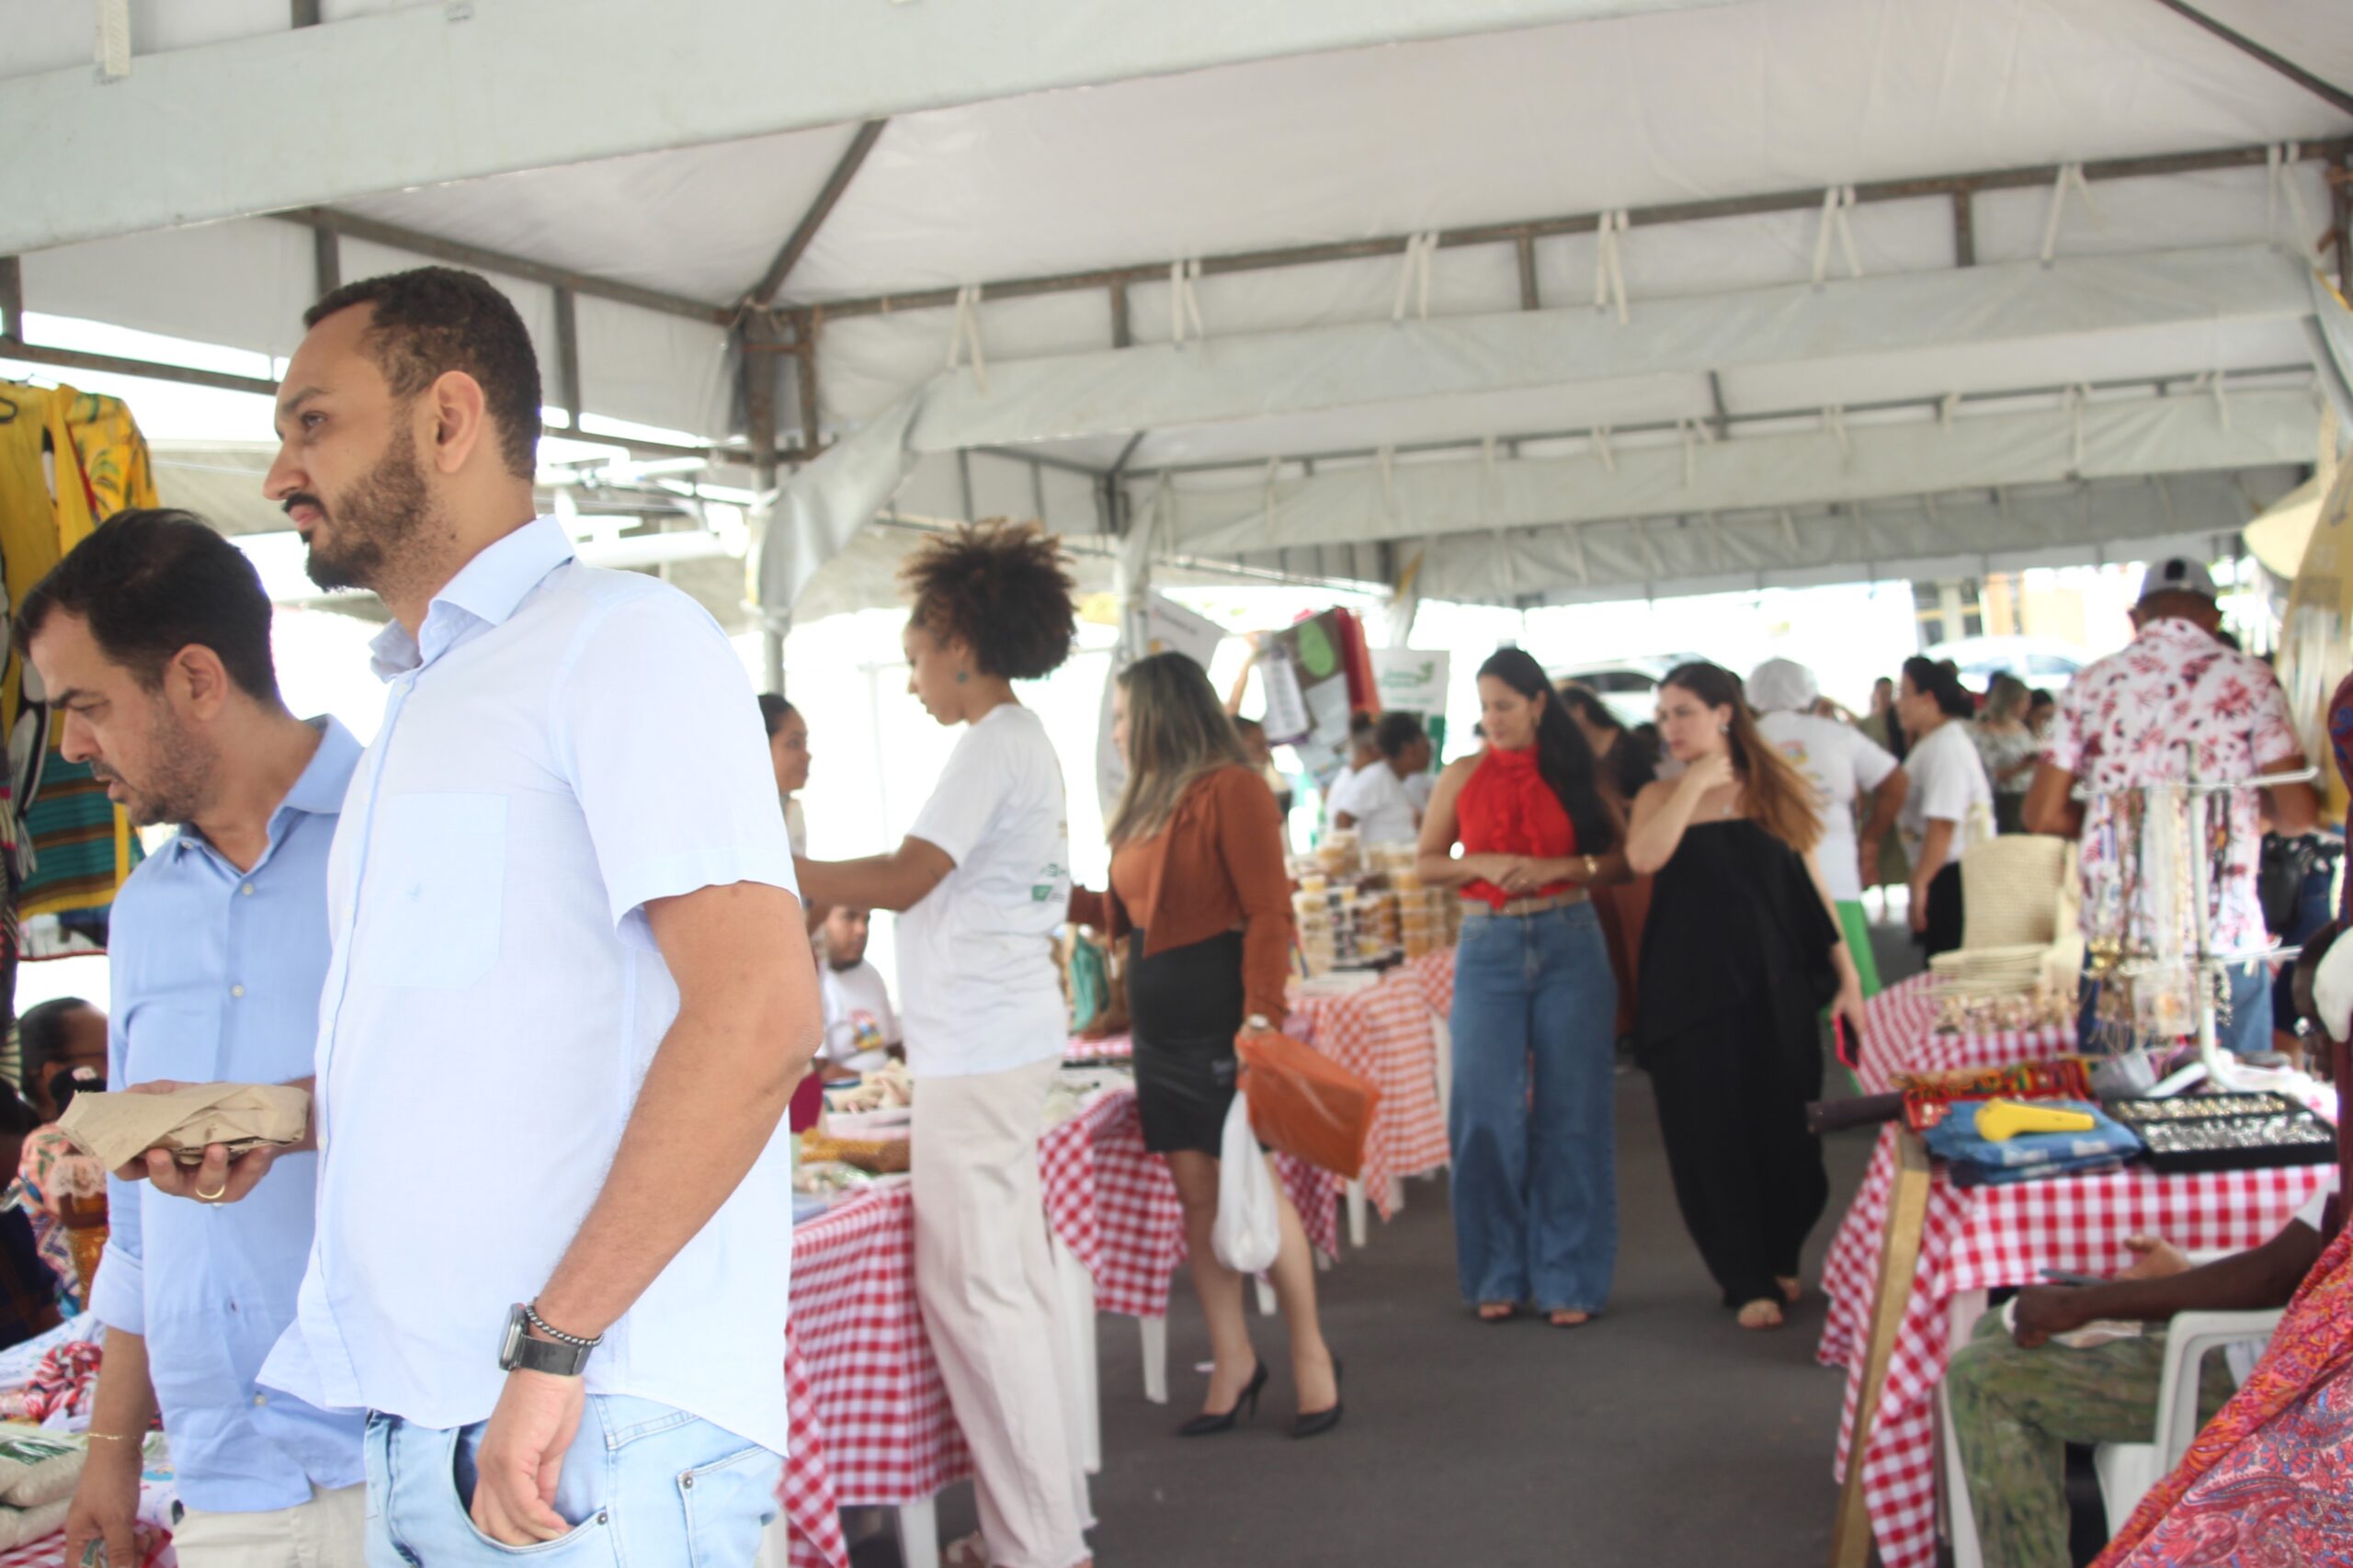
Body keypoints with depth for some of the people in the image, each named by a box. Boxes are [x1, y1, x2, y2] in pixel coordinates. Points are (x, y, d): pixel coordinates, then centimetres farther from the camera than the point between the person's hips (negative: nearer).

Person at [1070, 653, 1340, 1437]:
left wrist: (1261, 1013, -21)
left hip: (1219, 1013, -8)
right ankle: (1233, 1362, 14)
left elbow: (1270, 912, -14)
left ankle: (1311, 1352, 10)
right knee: (1195, 1192, 7)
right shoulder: (1145, 804, 15)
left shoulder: (1228, 789, -9)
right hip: (1158, 1020, 8)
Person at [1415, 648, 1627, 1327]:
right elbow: (1426, 864, 10)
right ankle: (1497, 1273, 12)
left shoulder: (1575, 772, 5)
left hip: (1569, 944, 0)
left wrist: (1556, 868, -12)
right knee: (1488, 1112, -2)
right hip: (1489, 947, 1)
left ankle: (1568, 1277, 10)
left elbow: (1621, 857, 4)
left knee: (1570, 1112, 1)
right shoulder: (1462, 776, 7)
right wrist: (1482, 864, -8)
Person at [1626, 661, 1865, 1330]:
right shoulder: (1661, 797, 5)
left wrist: (1847, 976, 3)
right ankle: (1749, 1282, 12)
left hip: (1774, 984, 1)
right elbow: (1643, 857, -17)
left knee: (1782, 1124, 5)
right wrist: (1697, 781, -12)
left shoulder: (1774, 790, 7)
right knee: (1712, 1132, 0)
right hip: (1690, 989, -1)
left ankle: (1780, 1259, 27)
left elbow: (1811, 887, 7)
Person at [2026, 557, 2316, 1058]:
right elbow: (2297, 815, -6)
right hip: (2225, 940, -2)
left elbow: (2044, 815, 1)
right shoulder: (2249, 680, -2)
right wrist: (2247, 811, 15)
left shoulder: (2093, 684, 4)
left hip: (2114, 937, 2)